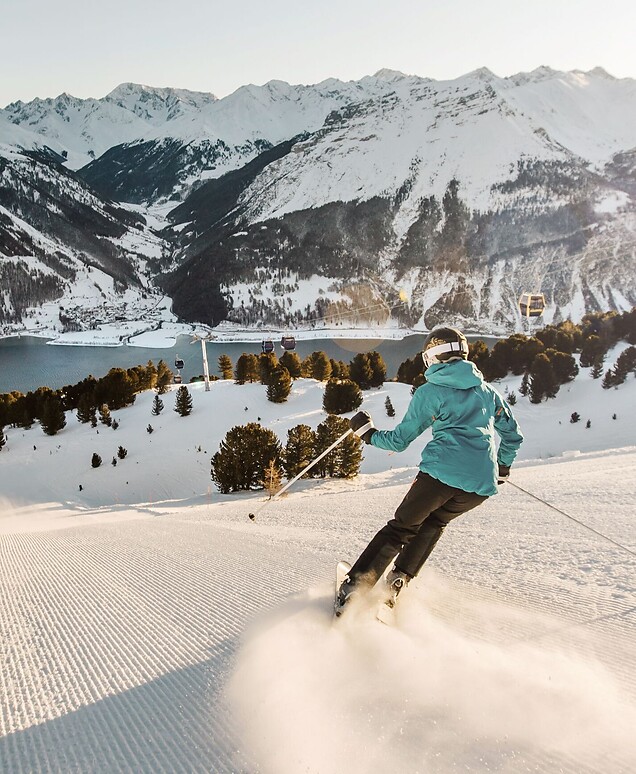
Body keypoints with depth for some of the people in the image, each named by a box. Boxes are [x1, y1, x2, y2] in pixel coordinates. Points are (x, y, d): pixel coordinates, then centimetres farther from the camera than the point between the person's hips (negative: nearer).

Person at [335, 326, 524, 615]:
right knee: (434, 522, 27)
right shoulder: (487, 391, 20)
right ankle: (398, 581, 18)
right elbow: (512, 433, 29)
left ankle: (352, 587, 9)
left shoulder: (429, 392, 6)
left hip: (441, 472, -4)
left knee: (401, 528, 12)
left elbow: (399, 440, 7)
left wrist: (368, 433, 24)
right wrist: (503, 467, 45)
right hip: (482, 483, 4)